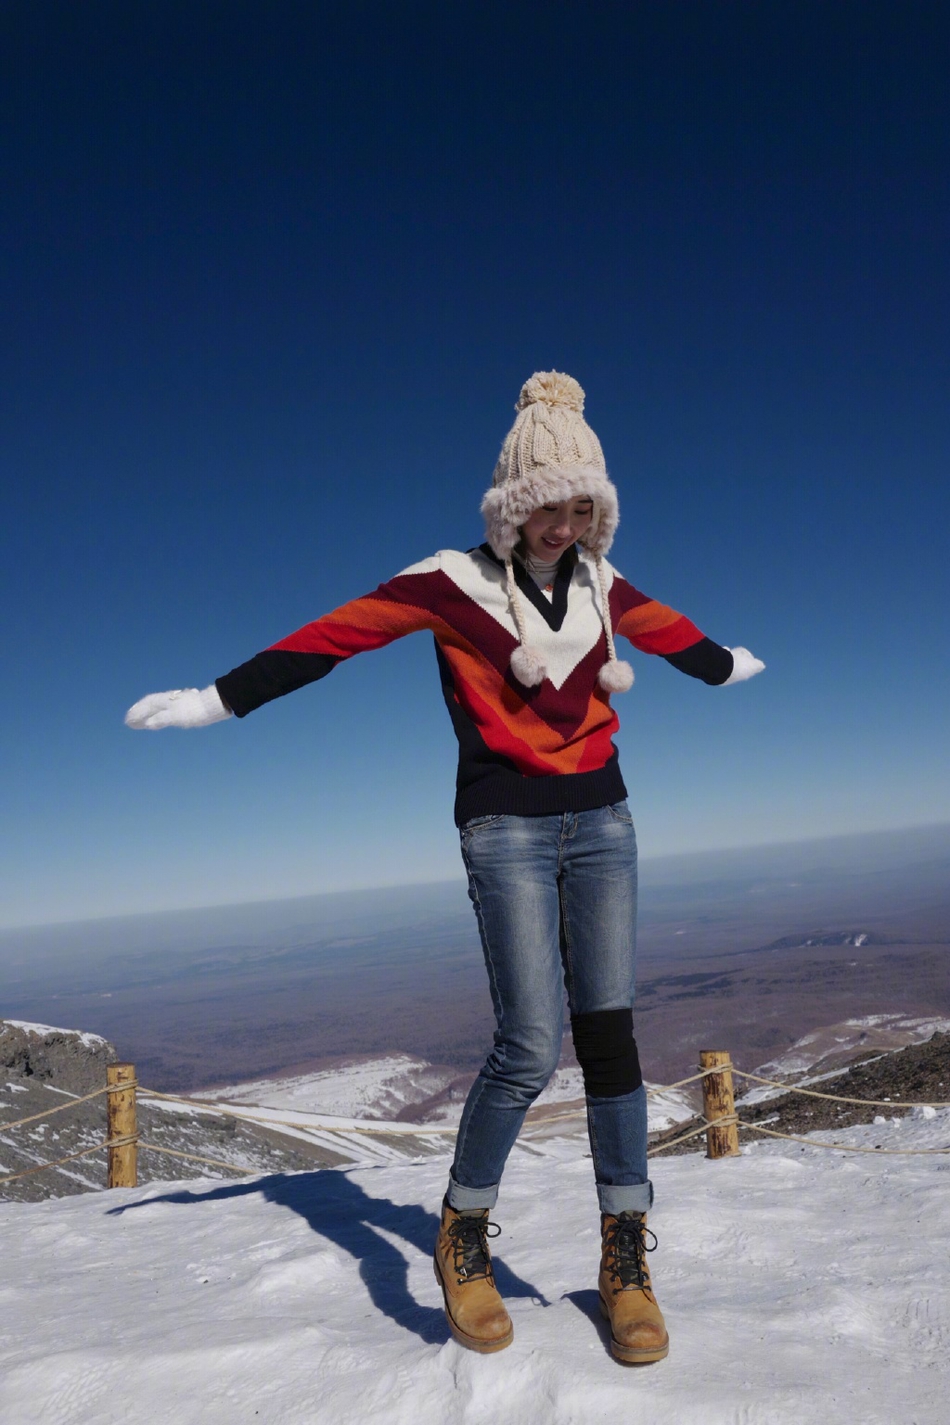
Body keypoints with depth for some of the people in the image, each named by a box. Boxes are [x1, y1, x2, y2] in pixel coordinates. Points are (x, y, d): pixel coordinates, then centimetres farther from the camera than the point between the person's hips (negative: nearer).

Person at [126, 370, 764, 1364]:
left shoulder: (598, 583, 9)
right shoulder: (454, 583, -7)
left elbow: (672, 635, 28)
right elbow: (331, 637, -9)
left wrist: (731, 666, 44)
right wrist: (219, 698, -10)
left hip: (600, 822, 5)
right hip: (508, 827, -5)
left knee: (608, 1030, 3)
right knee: (530, 1046, -9)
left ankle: (625, 1261, 18)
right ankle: (463, 1238, 16)